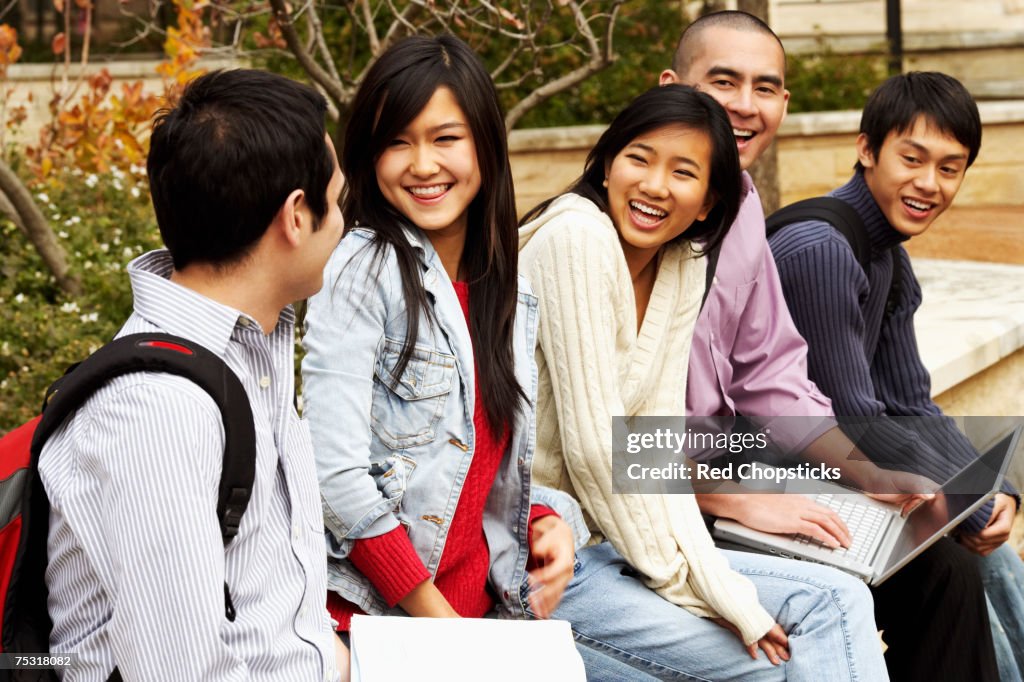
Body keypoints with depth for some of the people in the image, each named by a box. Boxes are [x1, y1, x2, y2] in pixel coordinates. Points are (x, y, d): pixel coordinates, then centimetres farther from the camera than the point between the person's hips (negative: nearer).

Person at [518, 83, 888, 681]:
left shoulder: (684, 268, 8)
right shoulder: (578, 236, -17)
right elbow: (591, 444, -19)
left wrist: (718, 585, -10)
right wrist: (682, 580, -11)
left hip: (597, 539, 7)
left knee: (836, 600, -3)